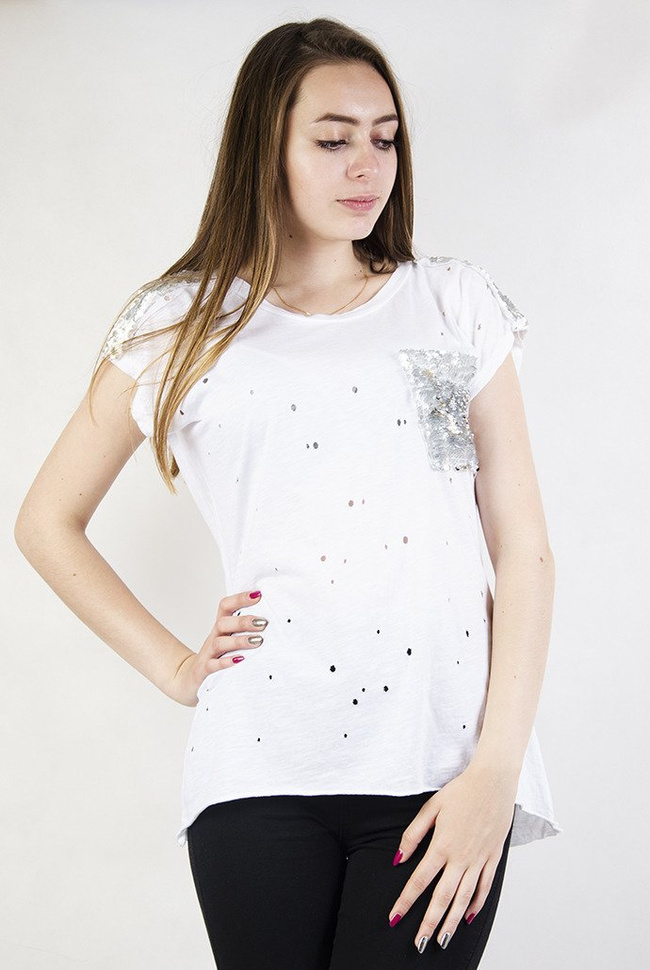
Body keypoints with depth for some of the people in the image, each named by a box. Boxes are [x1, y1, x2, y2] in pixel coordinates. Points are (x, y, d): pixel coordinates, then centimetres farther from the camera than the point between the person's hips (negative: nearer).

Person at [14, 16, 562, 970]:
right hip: (261, 775, 0)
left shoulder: (457, 305, 10)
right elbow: (47, 521, 15)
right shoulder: (184, 325, 7)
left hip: (444, 768, 1)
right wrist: (173, 666, 4)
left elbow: (523, 547, 5)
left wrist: (497, 769, -5)